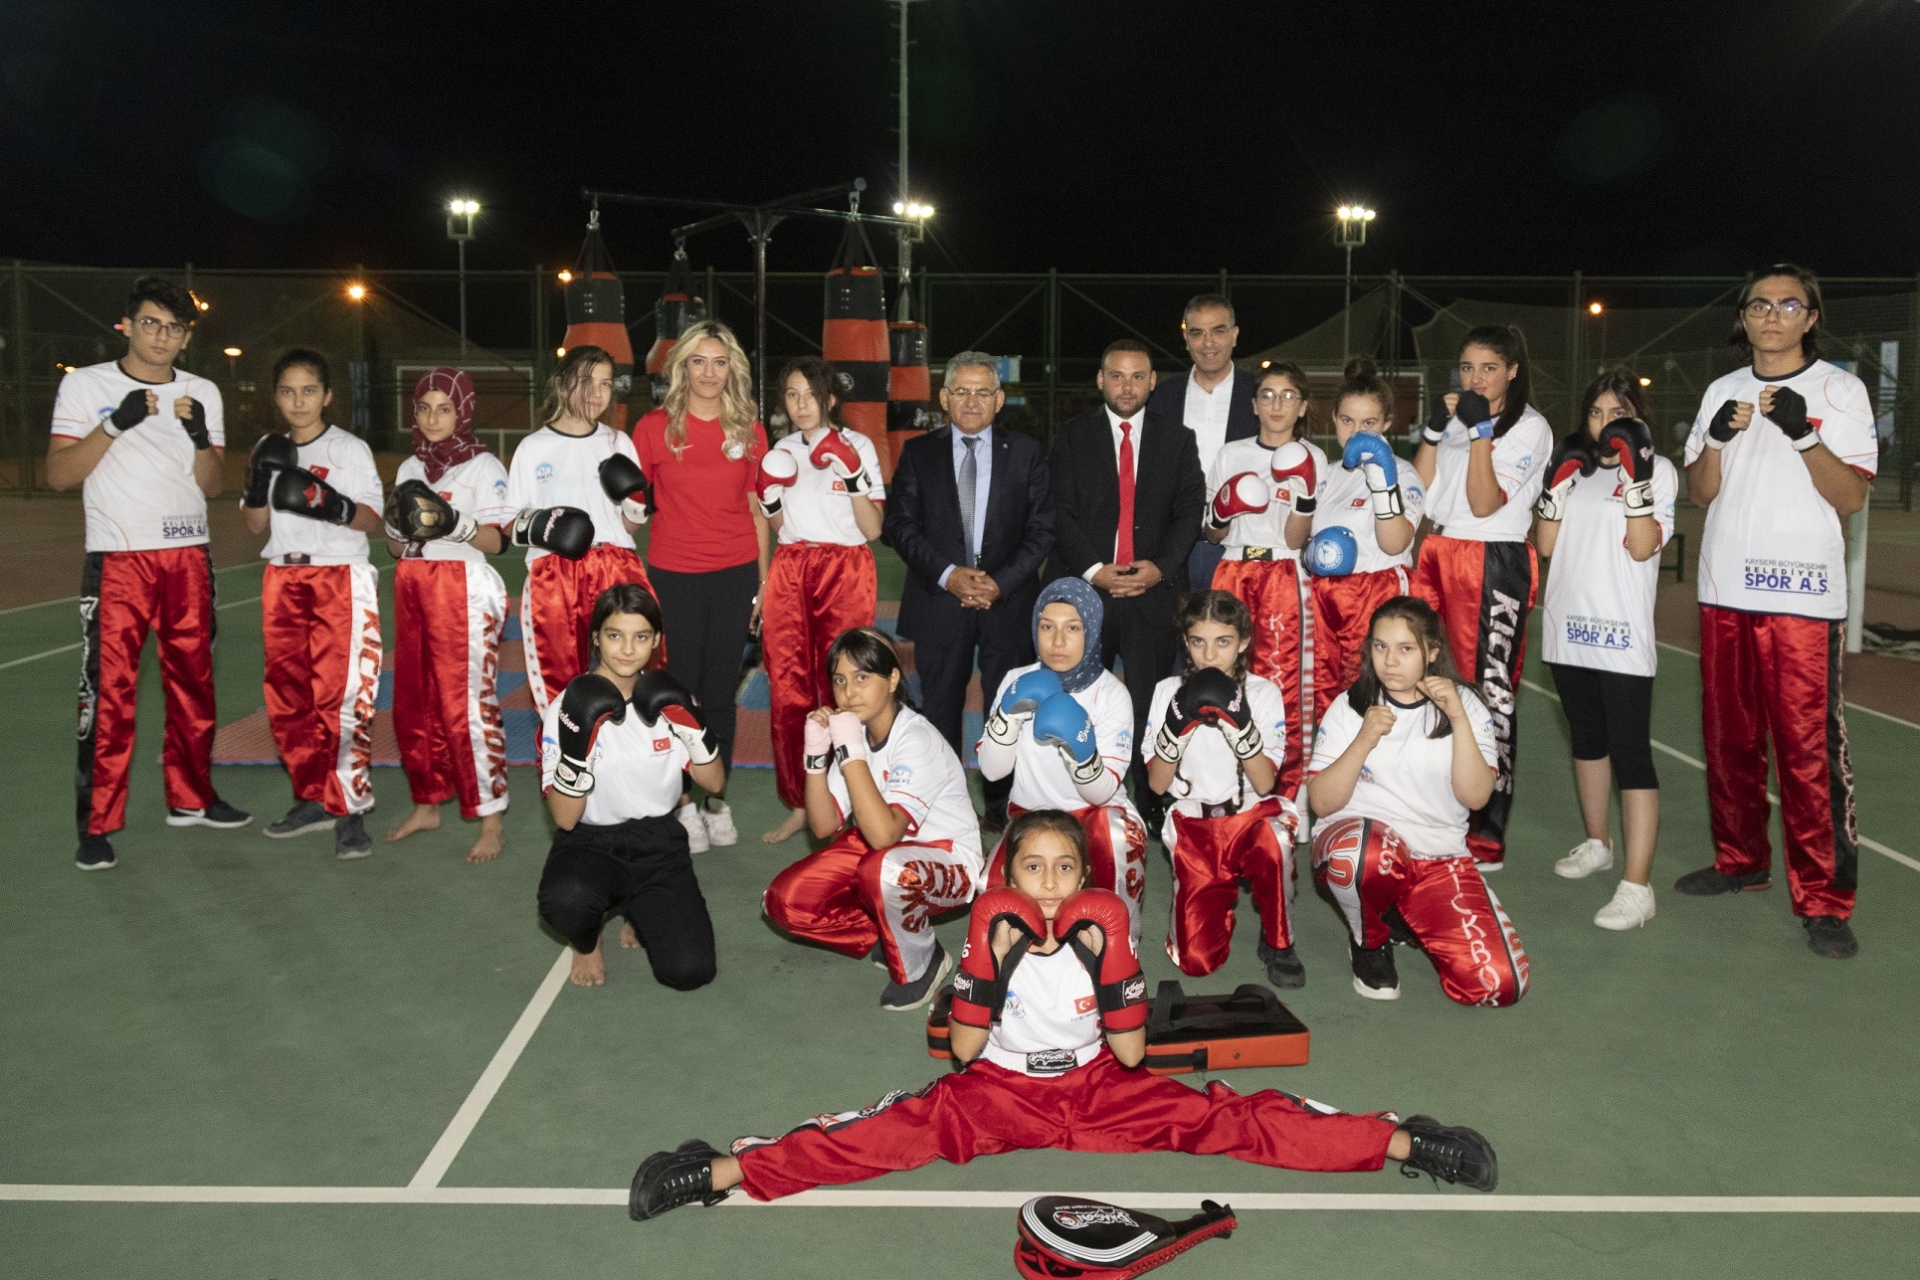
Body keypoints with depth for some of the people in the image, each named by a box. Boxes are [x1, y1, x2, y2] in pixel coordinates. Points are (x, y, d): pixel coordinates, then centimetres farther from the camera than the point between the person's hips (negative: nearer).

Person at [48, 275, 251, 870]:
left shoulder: (202, 393, 11)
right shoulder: (85, 384, 0)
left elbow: (212, 485, 7)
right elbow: (58, 474, -6)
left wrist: (200, 436, -12)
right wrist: (116, 423, -18)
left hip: (189, 558, 4)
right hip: (117, 560, -4)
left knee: (193, 680, 9)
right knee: (109, 690, -7)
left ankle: (190, 797, 22)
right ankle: (97, 824, -1)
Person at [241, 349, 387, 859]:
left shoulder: (350, 449, 0)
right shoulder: (268, 451, 13)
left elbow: (372, 519, -4)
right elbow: (256, 525, 12)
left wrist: (331, 506, -22)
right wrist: (258, 483, -6)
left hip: (340, 579, -5)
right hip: (283, 580, 5)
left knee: (341, 694, -12)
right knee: (287, 697, 4)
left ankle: (349, 809, -8)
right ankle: (312, 797, 16)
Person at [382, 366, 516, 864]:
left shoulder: (483, 466, -2)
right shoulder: (410, 468, 16)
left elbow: (495, 541, -9)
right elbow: (396, 548, 16)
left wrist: (454, 525, -26)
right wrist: (397, 524, -5)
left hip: (465, 592, -6)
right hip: (413, 591, 7)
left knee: (469, 705, -11)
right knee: (413, 704, 7)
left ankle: (491, 820, -6)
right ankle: (427, 804, 22)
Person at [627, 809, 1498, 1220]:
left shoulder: (1104, 926, -8)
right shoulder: (993, 927, -9)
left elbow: (1130, 1053, -8)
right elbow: (964, 1050, -10)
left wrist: (1102, 964, -18)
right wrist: (997, 969, -20)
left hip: (1100, 1090, 1)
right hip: (998, 1092, -1)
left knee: (1217, 1119, -12)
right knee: (901, 1129, -23)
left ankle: (1397, 1143, -10)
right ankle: (726, 1170, -30)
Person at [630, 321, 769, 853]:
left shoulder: (749, 429, 5)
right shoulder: (654, 428, 1)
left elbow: (757, 510, 10)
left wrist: (763, 582, 8)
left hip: (735, 575, 1)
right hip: (673, 575, -1)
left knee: (720, 691, 7)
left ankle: (717, 800, 19)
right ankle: (684, 804, 14)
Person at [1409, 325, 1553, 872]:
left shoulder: (1530, 427, -2)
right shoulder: (1457, 418, 18)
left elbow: (1485, 503, -12)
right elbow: (1421, 494, 11)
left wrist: (1480, 431, -16)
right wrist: (1433, 431, 1)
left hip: (1494, 565, -6)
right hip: (1437, 556, 6)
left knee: (1491, 690, -5)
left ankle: (1488, 836, -1)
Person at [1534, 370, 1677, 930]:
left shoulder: (1658, 470, -1)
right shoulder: (1575, 467, 12)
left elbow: (1643, 547, -13)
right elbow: (1545, 544, 5)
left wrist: (1636, 474, -19)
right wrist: (1557, 480, -6)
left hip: (1622, 633, -6)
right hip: (1569, 629, 6)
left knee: (1631, 752, -8)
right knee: (1587, 739, 18)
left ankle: (1637, 885, -9)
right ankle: (1597, 843, 35)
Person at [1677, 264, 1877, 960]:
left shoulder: (1840, 389, 0)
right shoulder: (1723, 391, 12)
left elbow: (1852, 497, -7)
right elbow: (1700, 492, 9)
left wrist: (1803, 434, -20)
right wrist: (1718, 438, -9)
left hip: (1803, 596, -4)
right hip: (1725, 591, 5)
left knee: (1810, 750, -8)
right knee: (1729, 738, 12)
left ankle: (1823, 901, -2)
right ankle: (1741, 860, 27)